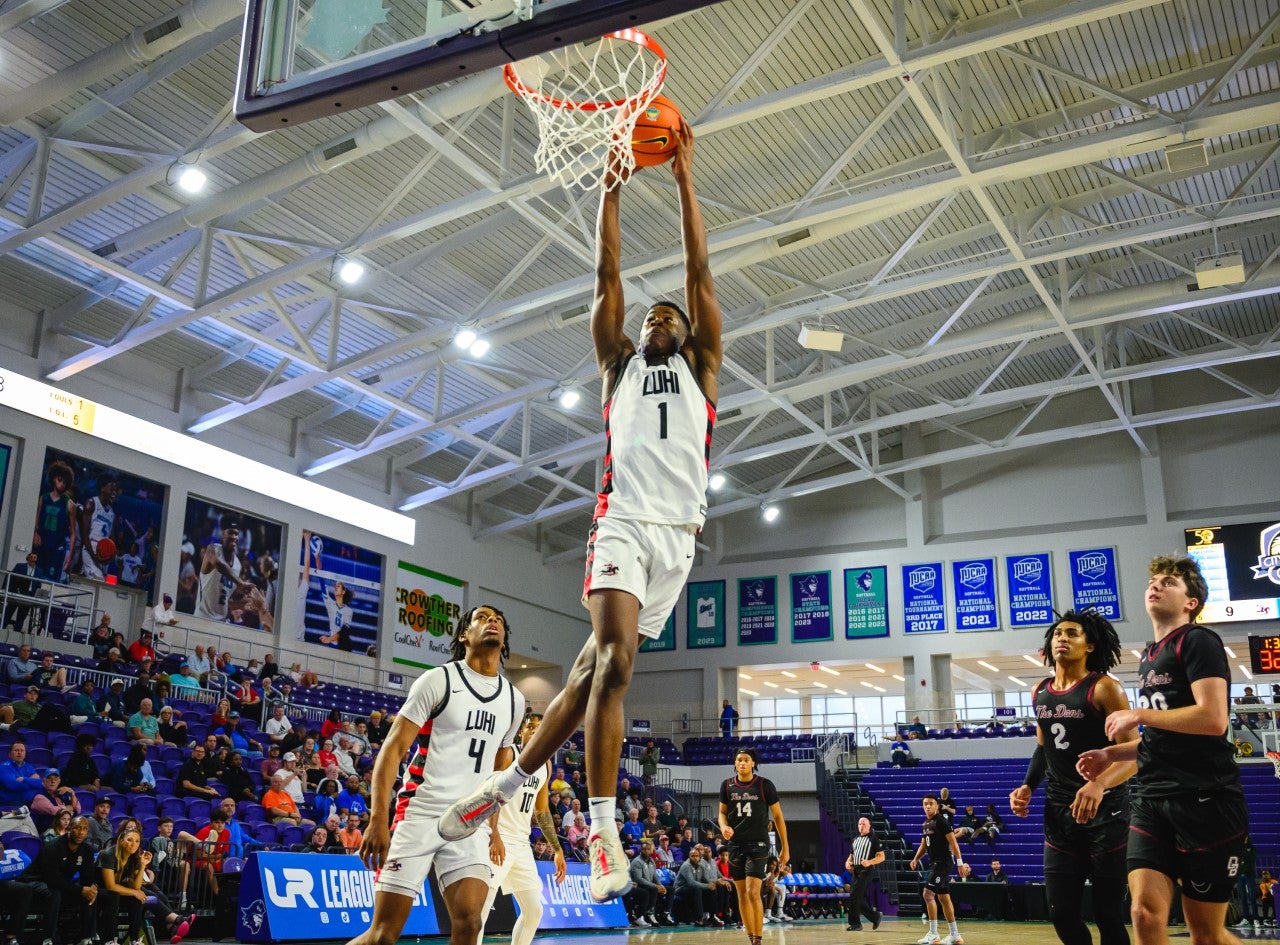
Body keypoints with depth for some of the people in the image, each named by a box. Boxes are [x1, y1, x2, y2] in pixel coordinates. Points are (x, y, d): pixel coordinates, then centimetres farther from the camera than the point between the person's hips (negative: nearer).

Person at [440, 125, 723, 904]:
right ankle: (604, 834, -18)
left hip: (678, 534, 1)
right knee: (614, 660, -19)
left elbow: (700, 271, 16)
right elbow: (608, 275, 17)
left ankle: (506, 785, 13)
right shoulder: (619, 363, 23)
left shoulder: (700, 367, 21)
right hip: (623, 523, -1)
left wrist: (686, 178, 15)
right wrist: (613, 185, 16)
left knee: (598, 665, -2)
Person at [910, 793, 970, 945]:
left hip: (943, 862, -9)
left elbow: (953, 842, -15)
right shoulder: (926, 824, 14)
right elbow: (924, 844, 22)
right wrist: (916, 859, 8)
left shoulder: (941, 821, -12)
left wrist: (960, 862, -20)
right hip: (934, 863, 9)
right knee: (943, 897, 11)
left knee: (928, 894, -14)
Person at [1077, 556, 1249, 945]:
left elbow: (1213, 719, -21)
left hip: (1205, 799, -7)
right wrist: (1111, 754, 14)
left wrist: (1140, 714, -12)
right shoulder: (1148, 657, 19)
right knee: (1146, 914, -8)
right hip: (1151, 799, 7)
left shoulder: (1198, 641, -7)